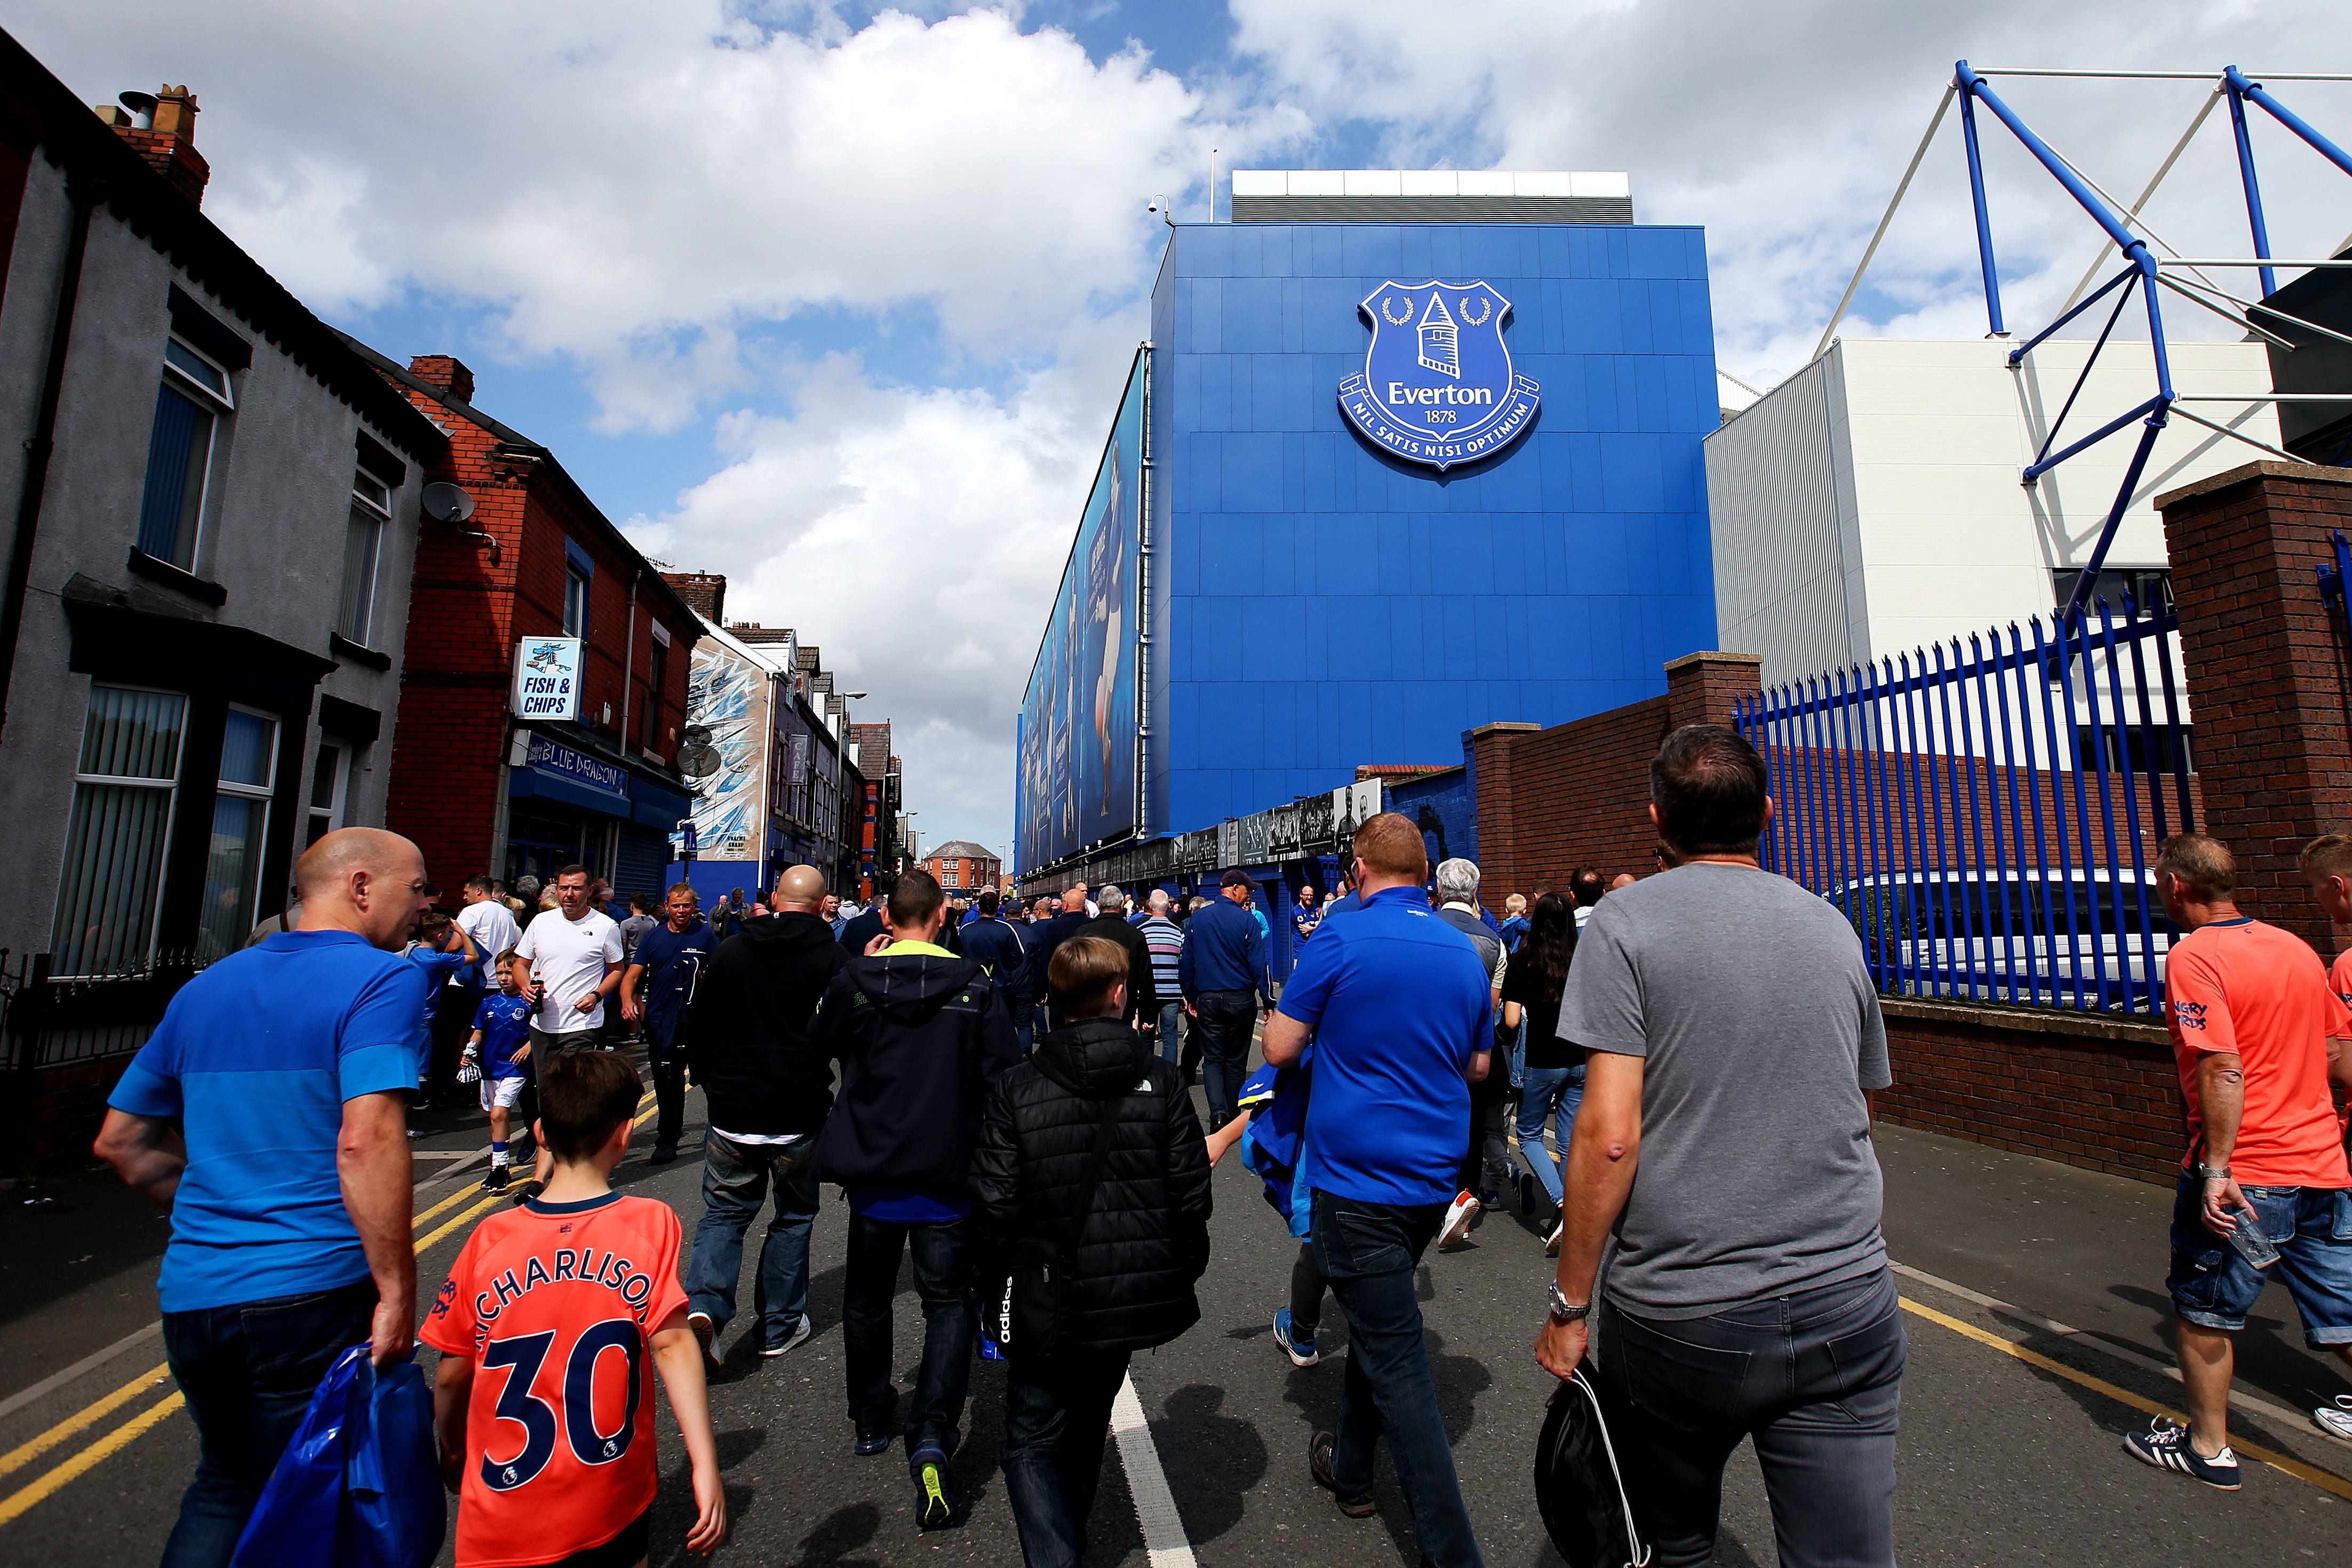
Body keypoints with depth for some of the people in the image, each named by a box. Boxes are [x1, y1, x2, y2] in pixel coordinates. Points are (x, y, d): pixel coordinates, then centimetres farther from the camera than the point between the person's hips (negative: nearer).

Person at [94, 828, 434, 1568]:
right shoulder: (384, 979, -15)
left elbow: (120, 1141, 18)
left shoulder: (206, 988, 11)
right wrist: (398, 1293, -20)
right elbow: (366, 1142, -26)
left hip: (192, 1292, 7)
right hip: (312, 1292, -7)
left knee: (225, 1485, 28)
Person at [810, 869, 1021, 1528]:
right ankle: (932, 1437, -7)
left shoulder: (856, 979, -8)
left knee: (868, 1296, 22)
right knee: (949, 1300, 9)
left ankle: (871, 1420, 38)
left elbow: (823, 1045, 11)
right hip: (948, 1175, -2)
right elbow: (1004, 1076, -12)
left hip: (871, 1169, 2)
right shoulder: (974, 985, -11)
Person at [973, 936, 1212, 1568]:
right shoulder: (1161, 1081, -8)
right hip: (1139, 1294, 3)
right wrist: (1181, 1272, 9)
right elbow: (1191, 1191, -7)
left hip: (1051, 1301, -3)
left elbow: (994, 1204, -11)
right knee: (1088, 1424, 27)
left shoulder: (1014, 1089, -12)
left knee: (1034, 1438, 17)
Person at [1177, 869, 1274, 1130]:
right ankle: (1232, 1118, 19)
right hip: (1241, 1001, -2)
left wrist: (1190, 996, 18)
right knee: (1236, 1062, 10)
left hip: (1208, 1001, 2)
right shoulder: (1247, 921, -9)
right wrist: (1269, 1001, -5)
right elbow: (1259, 964, -11)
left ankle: (1218, 1113, -11)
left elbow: (1186, 962, 8)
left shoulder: (1198, 919, 3)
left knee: (1212, 1059, 8)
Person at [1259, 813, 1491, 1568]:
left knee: (1396, 1359, 1)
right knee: (1378, 1325, 25)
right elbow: (1478, 1066, 13)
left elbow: (1279, 1047, -11)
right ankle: (1351, 1468, 42)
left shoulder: (1343, 937, -16)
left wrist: (1333, 1026, 8)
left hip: (1358, 1179, -7)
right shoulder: (1465, 952, 2)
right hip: (1432, 1176, 7)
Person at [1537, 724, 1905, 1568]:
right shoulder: (1833, 929, 6)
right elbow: (1858, 1113, 17)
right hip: (1849, 1309, 4)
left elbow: (1609, 1134, -16)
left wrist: (1569, 1302, -7)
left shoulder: (1627, 920, -10)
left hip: (1679, 1317, -3)